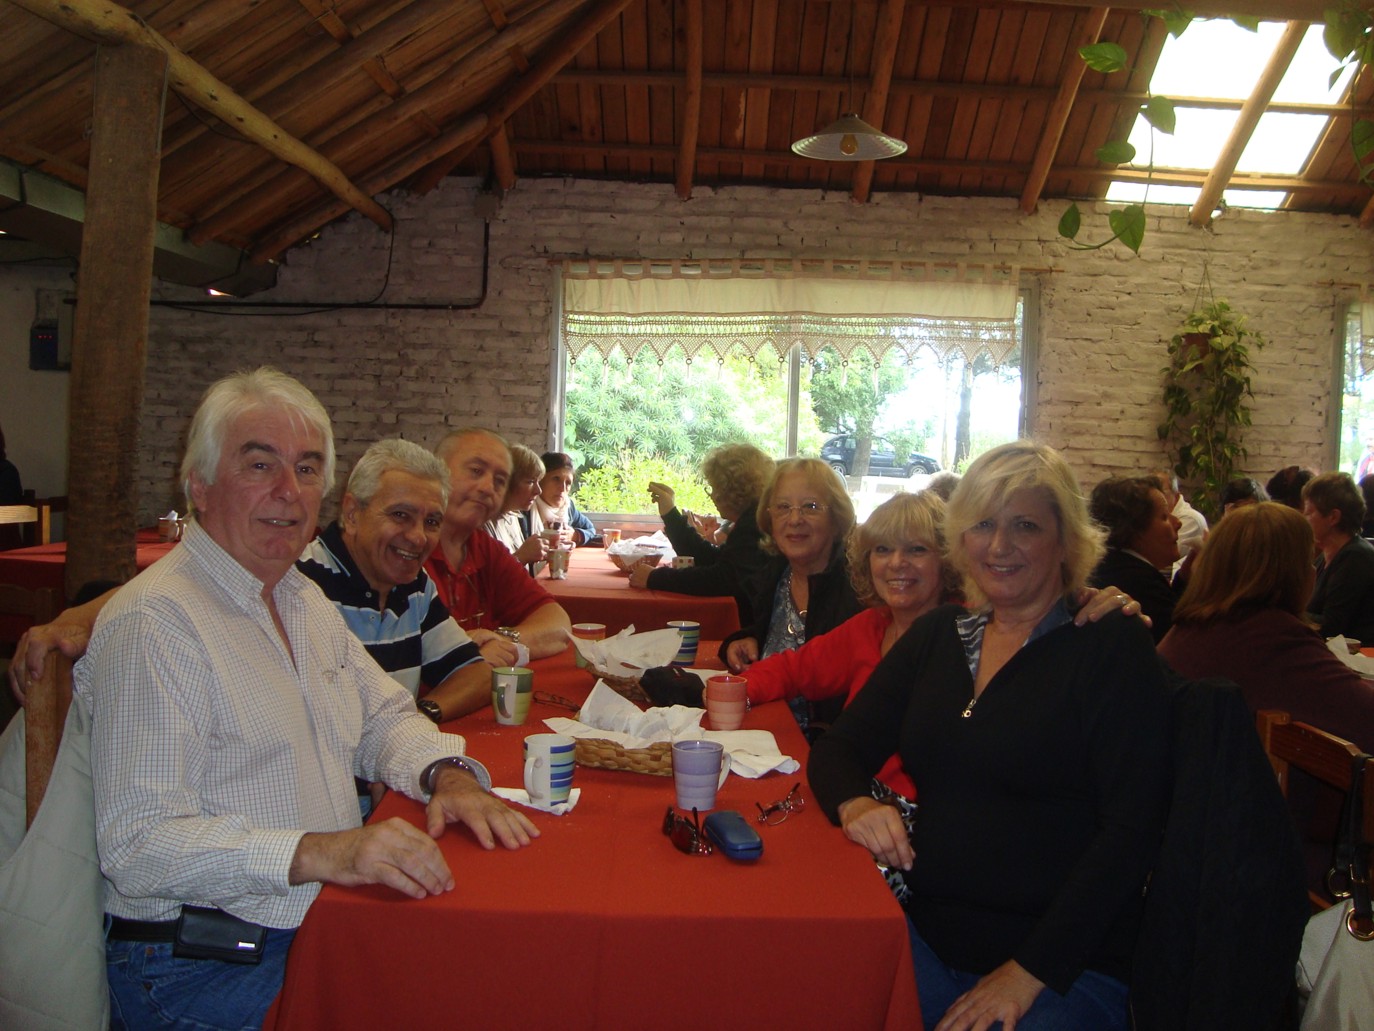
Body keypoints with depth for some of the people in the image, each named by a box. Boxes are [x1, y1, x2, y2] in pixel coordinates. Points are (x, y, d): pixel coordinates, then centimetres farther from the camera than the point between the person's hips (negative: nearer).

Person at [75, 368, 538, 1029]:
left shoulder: (304, 599, 12)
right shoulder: (154, 622, -16)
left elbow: (383, 716, 19)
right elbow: (138, 845, -21)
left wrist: (446, 772, -2)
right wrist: (317, 853, -32)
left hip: (323, 928, 8)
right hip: (201, 968, -7)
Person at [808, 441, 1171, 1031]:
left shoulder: (1114, 646, -6)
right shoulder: (937, 635, 9)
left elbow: (1131, 830, -13)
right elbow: (839, 748, 10)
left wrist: (1029, 972, -17)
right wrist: (855, 804, -13)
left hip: (1066, 967, -3)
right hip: (925, 935, 4)